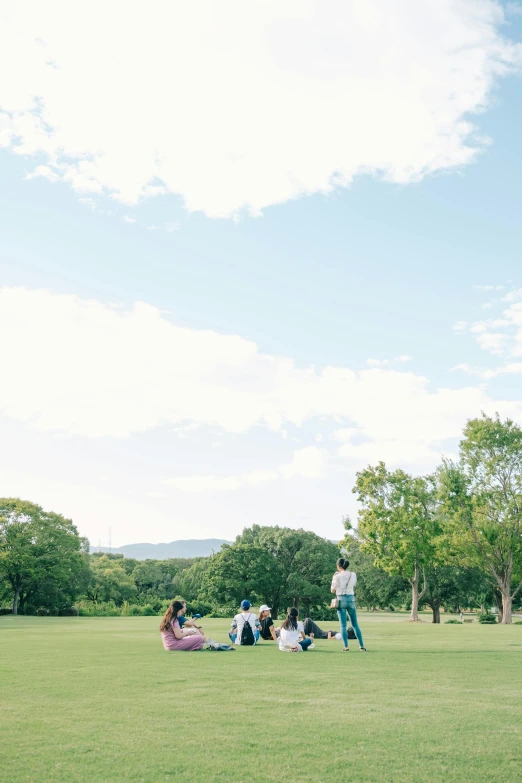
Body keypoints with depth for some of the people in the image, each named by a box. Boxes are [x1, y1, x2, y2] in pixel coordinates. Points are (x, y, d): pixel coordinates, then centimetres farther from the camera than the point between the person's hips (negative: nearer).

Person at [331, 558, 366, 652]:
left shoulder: (338, 576, -10)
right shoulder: (353, 575, 2)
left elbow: (332, 590, -4)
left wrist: (333, 578, 6)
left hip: (341, 600, -3)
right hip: (351, 599, 3)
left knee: (343, 625, 2)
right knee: (355, 624, 10)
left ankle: (346, 647, -2)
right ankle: (362, 646, 9)